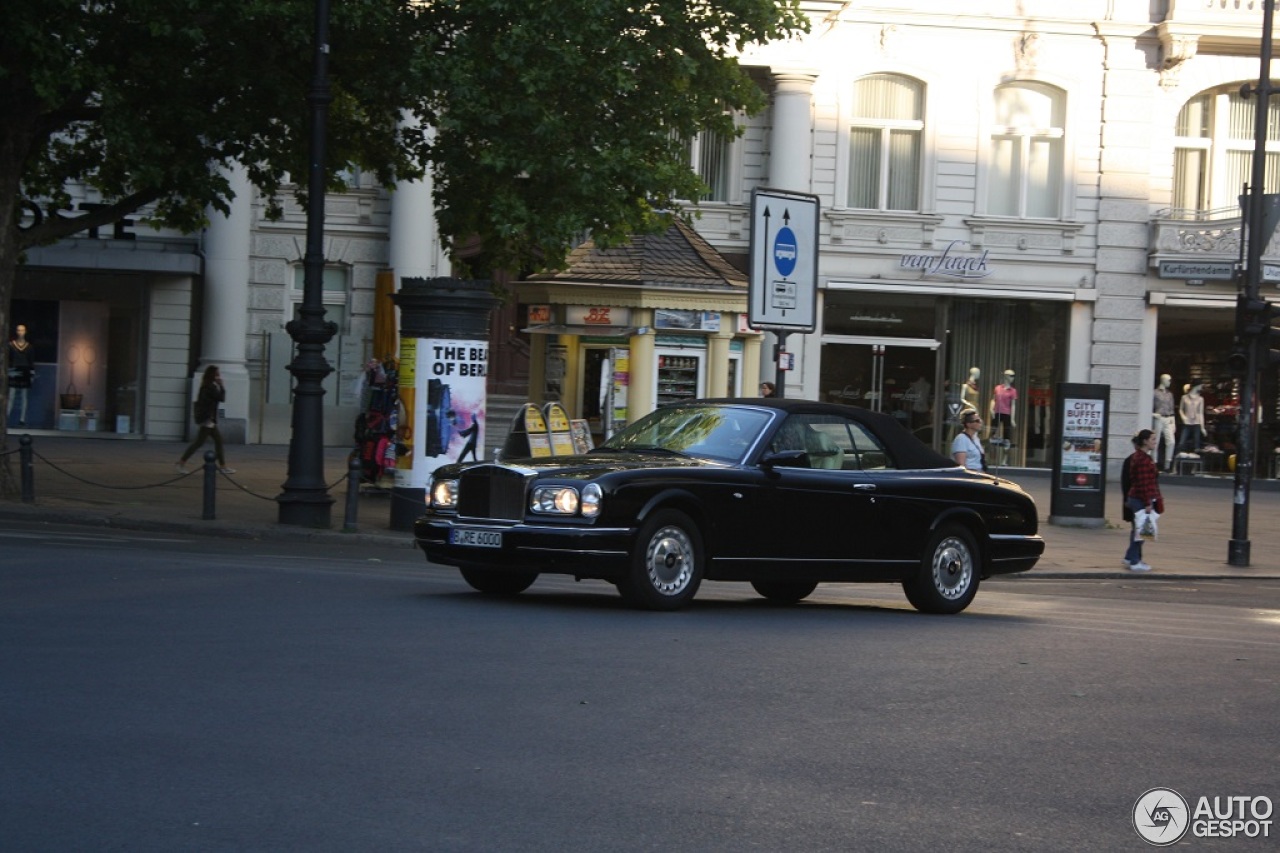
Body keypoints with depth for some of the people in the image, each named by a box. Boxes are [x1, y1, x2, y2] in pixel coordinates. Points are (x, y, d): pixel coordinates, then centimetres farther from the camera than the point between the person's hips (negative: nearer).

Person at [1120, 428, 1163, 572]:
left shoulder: (1137, 457, 14)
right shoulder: (1143, 459, -20)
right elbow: (1144, 483, -23)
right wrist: (1148, 502, -23)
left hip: (1134, 499, 10)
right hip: (1142, 500, -10)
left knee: (1138, 530, 18)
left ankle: (1130, 557, 27)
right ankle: (1134, 562, 2)